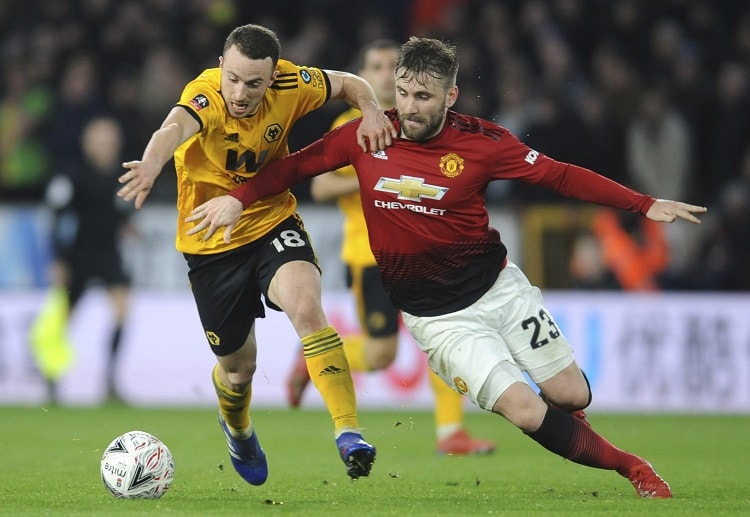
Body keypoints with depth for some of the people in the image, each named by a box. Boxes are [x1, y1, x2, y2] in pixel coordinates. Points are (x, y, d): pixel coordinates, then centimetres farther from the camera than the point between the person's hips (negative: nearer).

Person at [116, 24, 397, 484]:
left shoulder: (288, 86, -16)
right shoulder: (205, 97, -28)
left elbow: (347, 84, 4)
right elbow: (177, 126, -52)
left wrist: (371, 112, -18)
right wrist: (153, 162, -75)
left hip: (274, 224, 1)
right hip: (212, 247, -1)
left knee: (306, 305, -31)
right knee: (238, 366, 14)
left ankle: (349, 431, -28)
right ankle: (237, 429, 50)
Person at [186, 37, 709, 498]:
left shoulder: (480, 141, -10)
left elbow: (559, 175, -7)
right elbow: (295, 166, 3)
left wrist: (645, 205, -10)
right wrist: (239, 197, -10)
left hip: (498, 286, 1)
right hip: (435, 315, -1)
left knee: (573, 396, 3)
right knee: (524, 411, -14)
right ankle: (628, 466, 6)